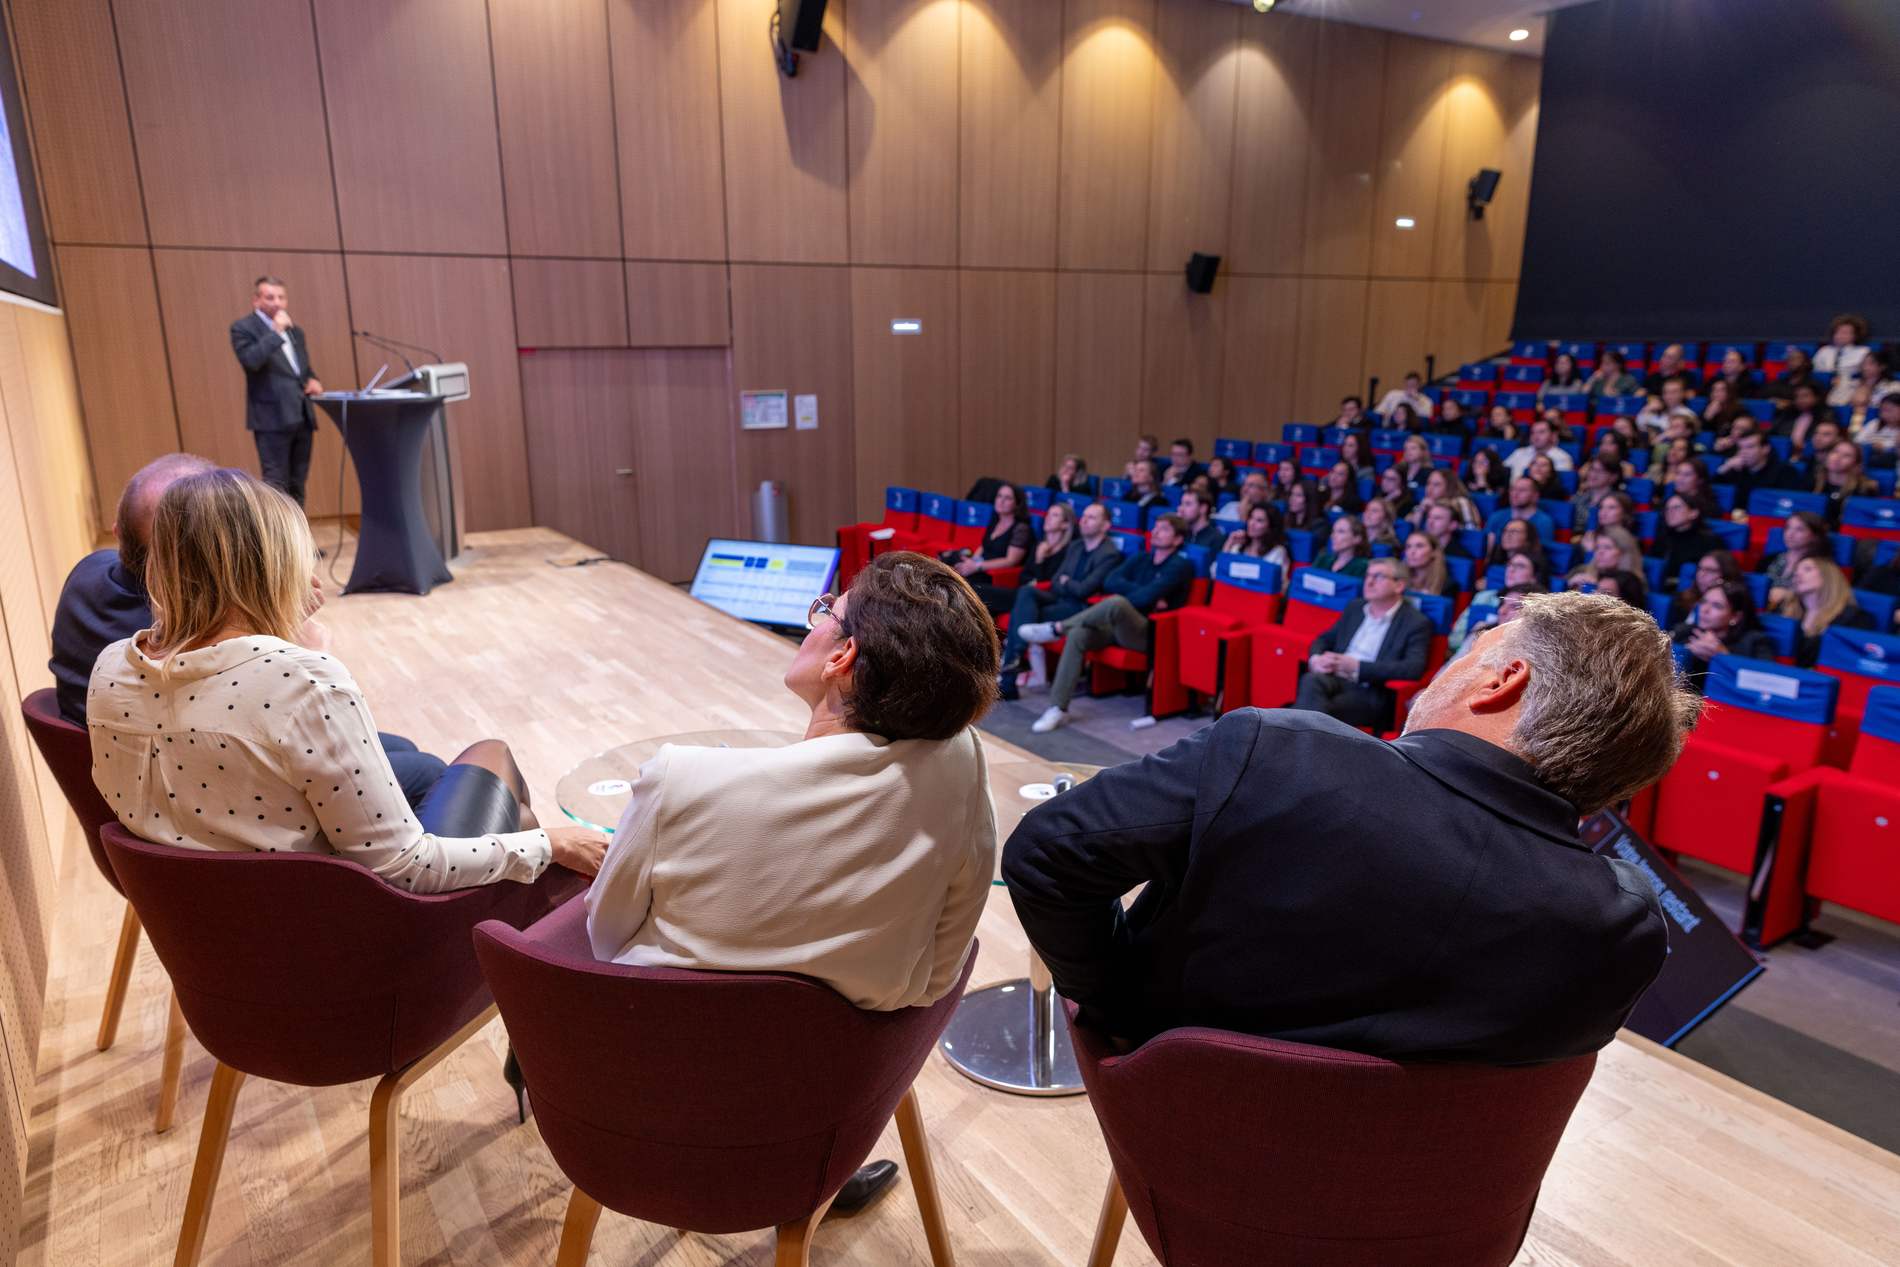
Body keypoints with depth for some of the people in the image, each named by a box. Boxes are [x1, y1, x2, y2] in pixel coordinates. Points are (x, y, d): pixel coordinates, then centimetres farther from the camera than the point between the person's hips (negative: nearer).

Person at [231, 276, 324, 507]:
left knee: (297, 484, 10)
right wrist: (276, 331, -19)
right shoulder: (243, 328, -3)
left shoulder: (295, 330, 18)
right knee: (275, 484, -9)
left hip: (301, 416, 7)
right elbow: (250, 360, -21)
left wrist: (312, 379, 5)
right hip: (272, 417, -7)